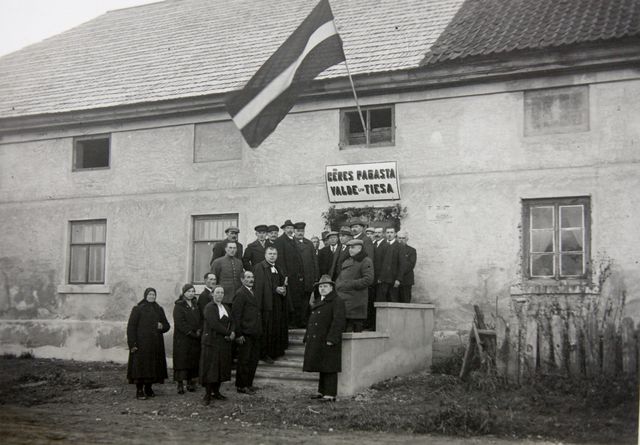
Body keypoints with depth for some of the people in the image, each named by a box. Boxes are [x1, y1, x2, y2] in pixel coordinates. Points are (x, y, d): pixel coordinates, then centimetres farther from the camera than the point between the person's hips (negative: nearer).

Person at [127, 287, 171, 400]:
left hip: (156, 344, 5)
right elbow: (131, 326, -6)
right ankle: (139, 390, -2)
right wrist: (132, 344, -13)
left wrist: (162, 326, -8)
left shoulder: (159, 309, 12)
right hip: (141, 343, -5)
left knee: (153, 365, 6)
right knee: (140, 365, -7)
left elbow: (167, 325, 17)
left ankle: (148, 388, 18)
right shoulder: (138, 309, -2)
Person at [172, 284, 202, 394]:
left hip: (195, 338, 5)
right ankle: (180, 384, -3)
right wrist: (191, 332, -17)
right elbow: (180, 322, -13)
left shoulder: (196, 305, 14)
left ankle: (191, 382, 12)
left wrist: (199, 331, -7)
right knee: (181, 360, -6)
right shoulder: (179, 306, -4)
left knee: (193, 360, 5)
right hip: (182, 338, -5)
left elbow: (201, 320, 11)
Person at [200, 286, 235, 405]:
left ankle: (216, 392, 17)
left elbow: (232, 322, 9)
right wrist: (228, 332, -16)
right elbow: (214, 324, -19)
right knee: (210, 368, -4)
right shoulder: (209, 308, -8)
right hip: (211, 341, -7)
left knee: (221, 367, 8)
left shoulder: (226, 308, 16)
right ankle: (207, 394, 2)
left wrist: (232, 333, -11)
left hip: (224, 342, 7)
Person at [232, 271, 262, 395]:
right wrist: (238, 334, -19)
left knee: (254, 359, 14)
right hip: (246, 334, -9)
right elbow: (235, 314, -17)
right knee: (244, 360, -1)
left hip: (254, 333, 9)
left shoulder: (252, 292, 16)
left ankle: (248, 384, 25)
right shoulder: (240, 294, -13)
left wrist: (259, 330, 16)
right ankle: (241, 386, 9)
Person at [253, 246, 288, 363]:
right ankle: (264, 354, 3)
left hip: (278, 304, 8)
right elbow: (258, 287, -16)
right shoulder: (259, 268, -9)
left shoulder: (278, 269, 16)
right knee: (266, 330, -4)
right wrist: (276, 289, -19)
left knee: (277, 329, 11)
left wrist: (283, 290, 1)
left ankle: (276, 351, 22)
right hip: (266, 303, -7)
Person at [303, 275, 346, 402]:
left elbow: (338, 321, -17)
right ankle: (322, 391, 22)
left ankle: (331, 394, -1)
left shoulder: (337, 301, -9)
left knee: (329, 368, -5)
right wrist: (307, 338, 17)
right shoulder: (318, 301, 19)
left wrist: (331, 339, -22)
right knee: (322, 368, 14)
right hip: (317, 342, 8)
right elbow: (311, 321, 22)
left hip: (328, 342, -8)